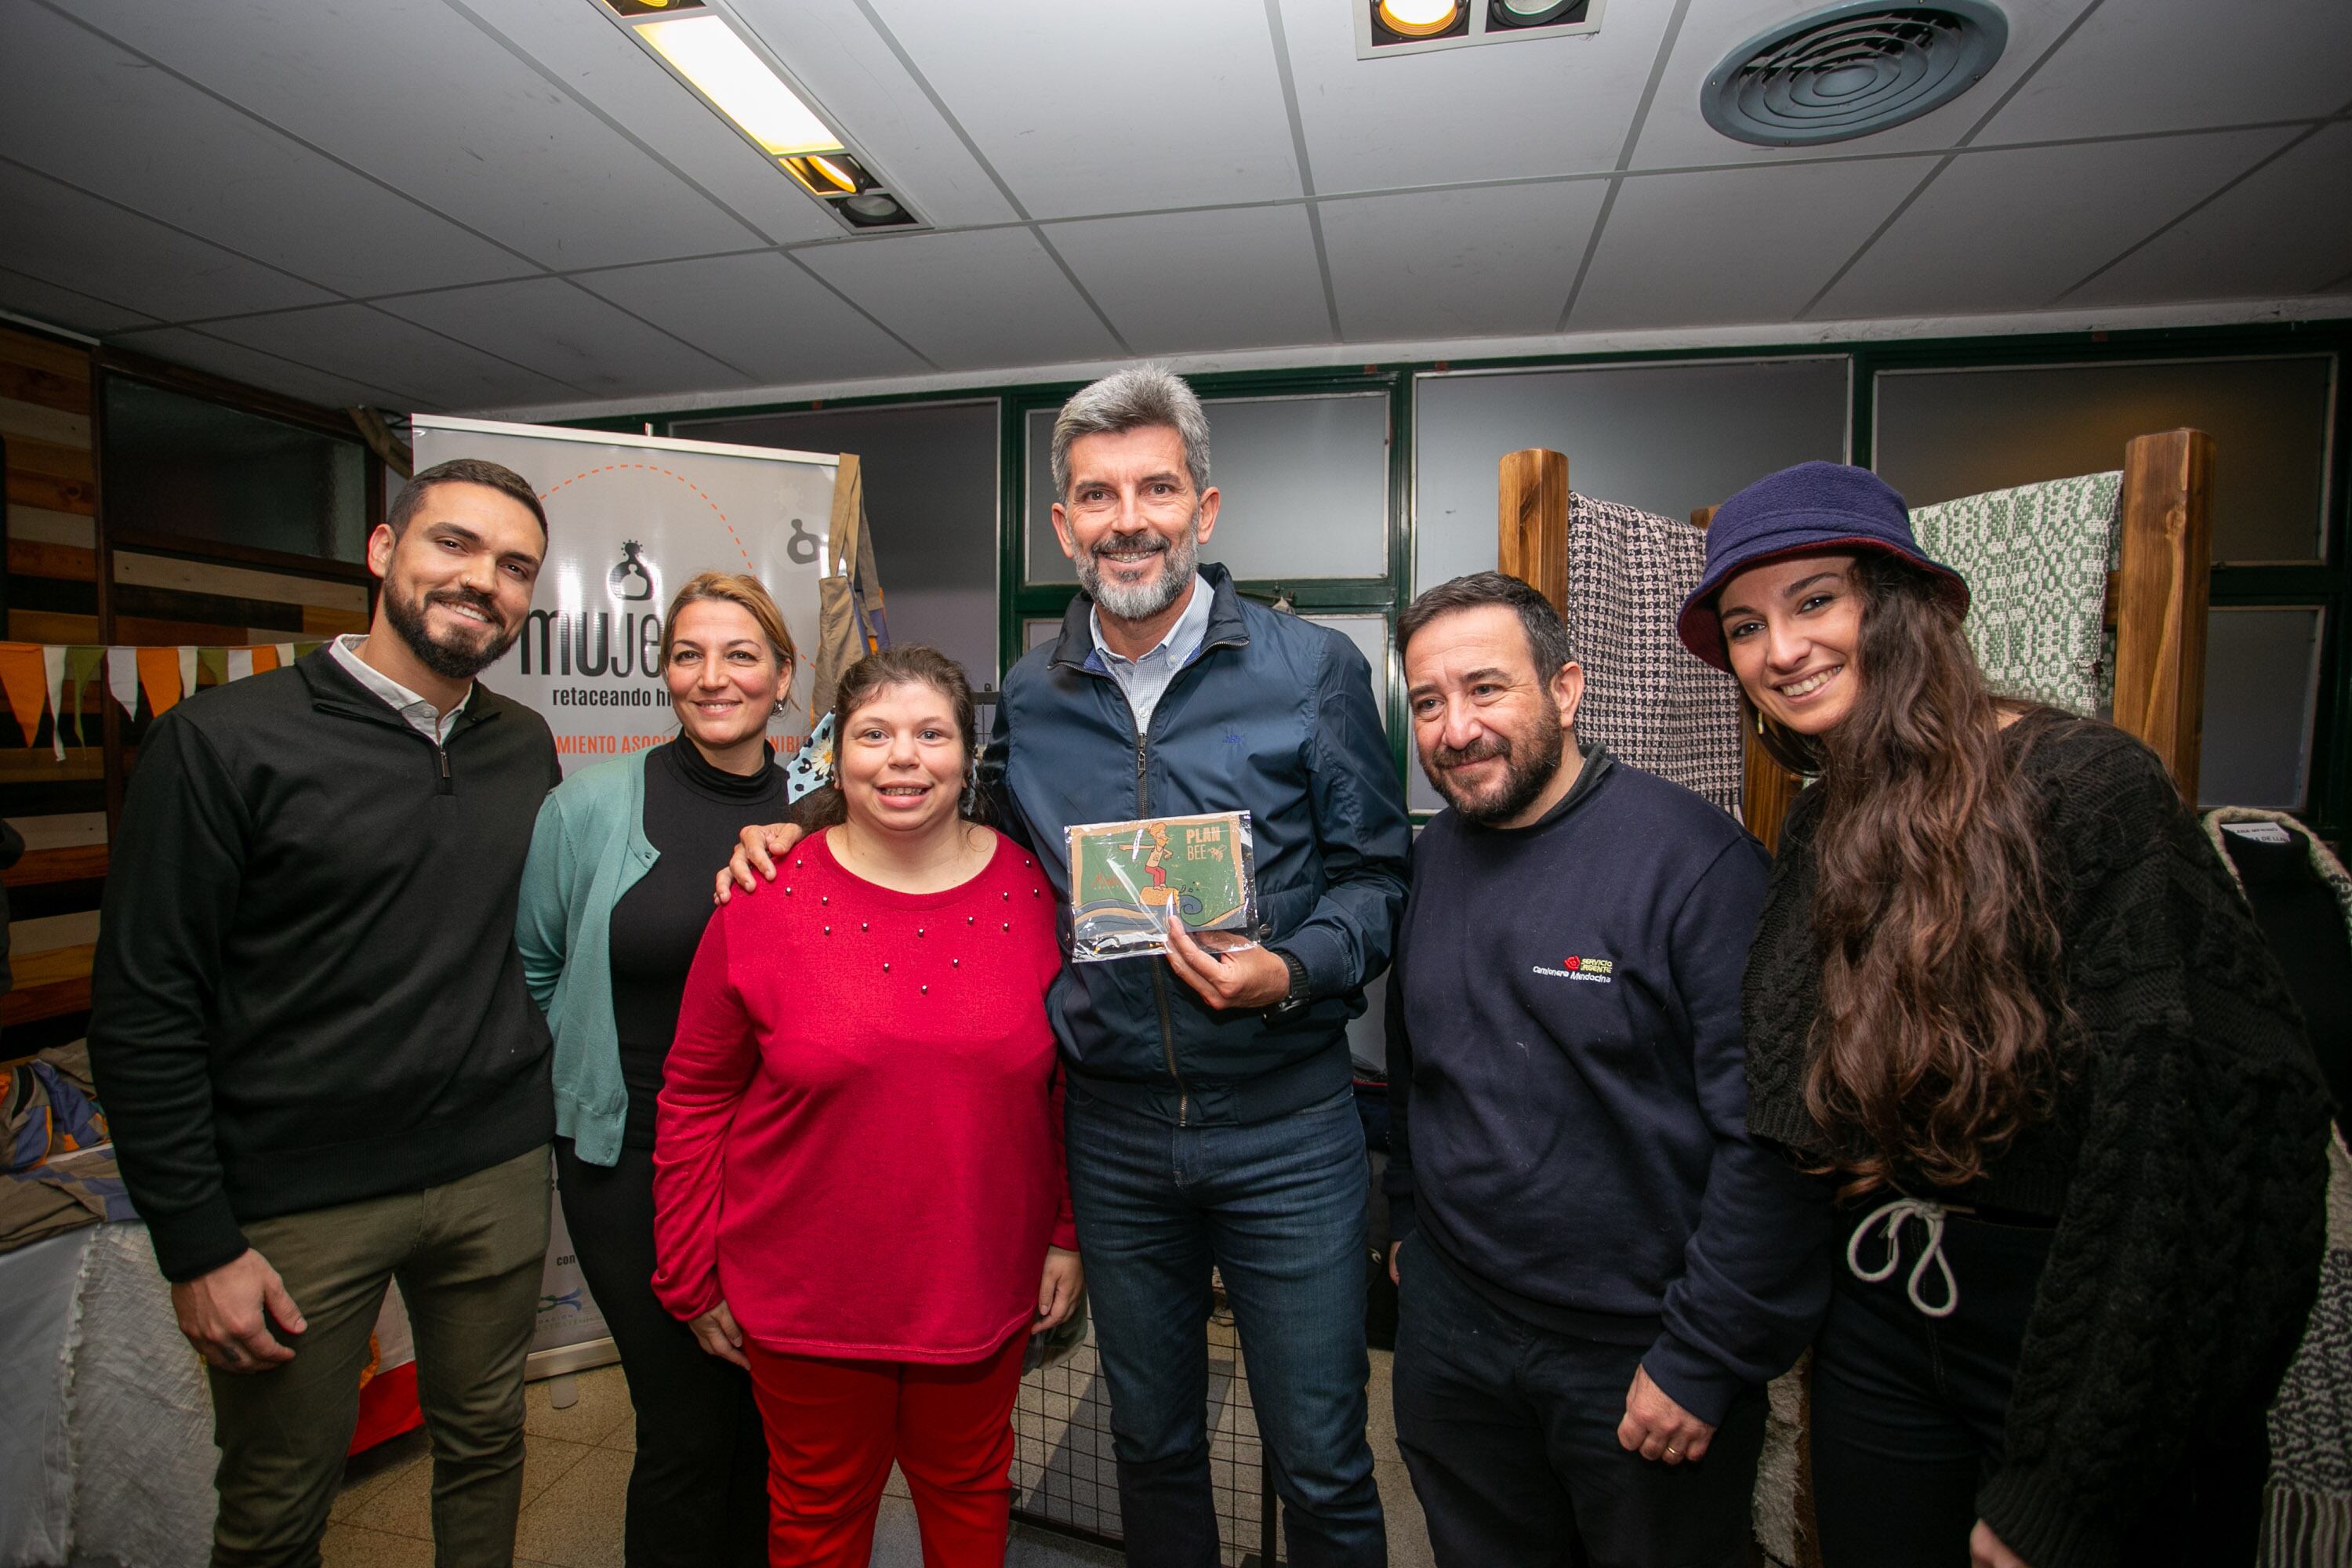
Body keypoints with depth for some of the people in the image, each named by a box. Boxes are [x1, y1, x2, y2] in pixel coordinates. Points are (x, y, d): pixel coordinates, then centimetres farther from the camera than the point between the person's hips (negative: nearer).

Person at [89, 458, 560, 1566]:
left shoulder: (527, 749, 3)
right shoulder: (223, 741, -11)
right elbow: (145, 1012, -10)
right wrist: (197, 1246, -10)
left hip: (497, 1175, 4)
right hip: (296, 1203, -3)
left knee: (485, 1446, 21)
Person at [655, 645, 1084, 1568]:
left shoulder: (1033, 893, -7)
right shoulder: (765, 903, -11)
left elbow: (1069, 1081, 1)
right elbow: (695, 1101, -3)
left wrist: (1069, 1234, 2)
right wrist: (694, 1277, 1)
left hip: (983, 1285, 2)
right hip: (807, 1294, -1)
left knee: (969, 1489, 24)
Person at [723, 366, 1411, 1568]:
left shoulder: (1313, 670, -6)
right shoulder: (1028, 700, 2)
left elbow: (1374, 871, -2)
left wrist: (1292, 972, -20)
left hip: (1284, 1122, -2)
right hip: (1113, 1129, 3)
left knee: (1321, 1465, 13)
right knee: (1152, 1441, 23)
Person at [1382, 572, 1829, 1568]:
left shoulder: (1694, 858, -20)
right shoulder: (1431, 860, 0)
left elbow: (1772, 1139, -21)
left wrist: (1703, 1360, -17)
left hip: (1641, 1353, -5)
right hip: (1449, 1332, 5)